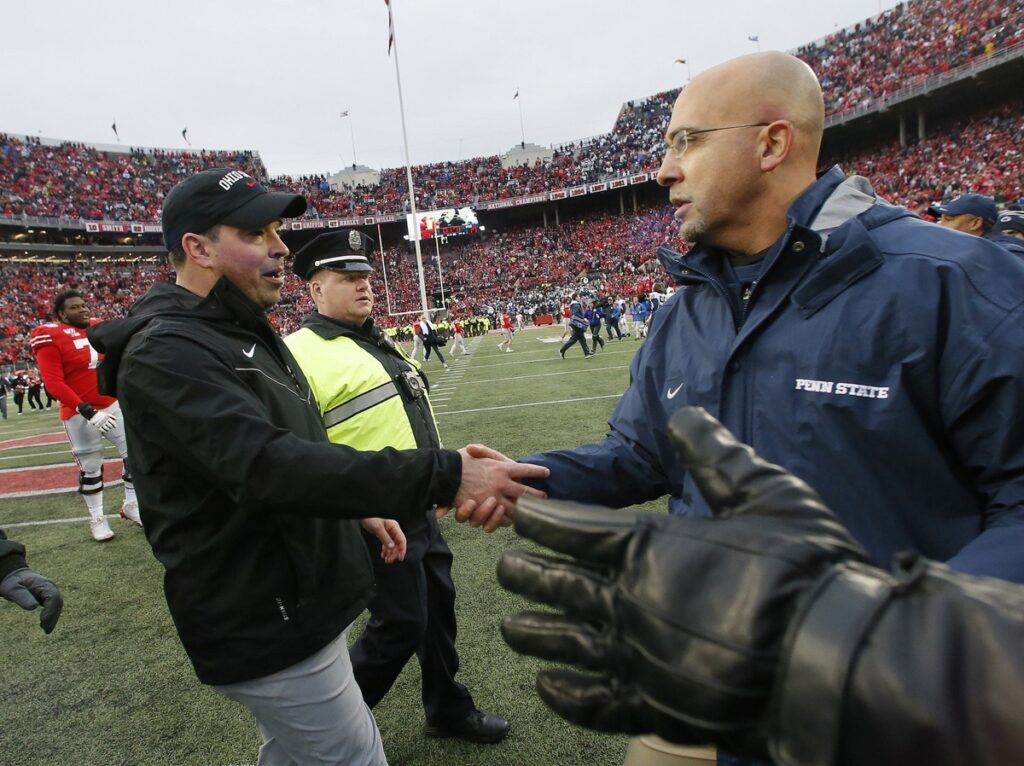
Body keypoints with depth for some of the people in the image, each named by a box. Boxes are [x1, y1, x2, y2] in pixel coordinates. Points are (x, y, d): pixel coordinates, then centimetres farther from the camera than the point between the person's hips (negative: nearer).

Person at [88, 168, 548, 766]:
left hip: (304, 600, 9)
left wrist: (358, 508, 11)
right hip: (266, 631, -9)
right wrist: (445, 476, -41)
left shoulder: (249, 332, 10)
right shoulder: (164, 353, -22)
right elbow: (267, 464, -36)